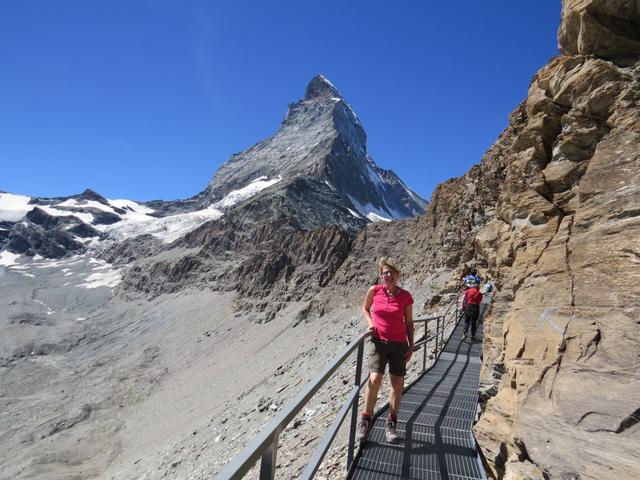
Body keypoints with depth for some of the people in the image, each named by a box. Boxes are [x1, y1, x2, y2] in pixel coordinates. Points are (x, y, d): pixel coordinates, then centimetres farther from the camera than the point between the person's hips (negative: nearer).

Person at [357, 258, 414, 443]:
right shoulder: (374, 291, -6)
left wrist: (411, 346, 3)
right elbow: (365, 308, 12)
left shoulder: (406, 297, -6)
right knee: (374, 379, -16)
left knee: (397, 384, 6)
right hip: (379, 342, -1)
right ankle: (366, 419, 4)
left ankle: (392, 423, 25)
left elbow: (409, 322, 4)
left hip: (399, 345, 1)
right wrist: (370, 323, -4)